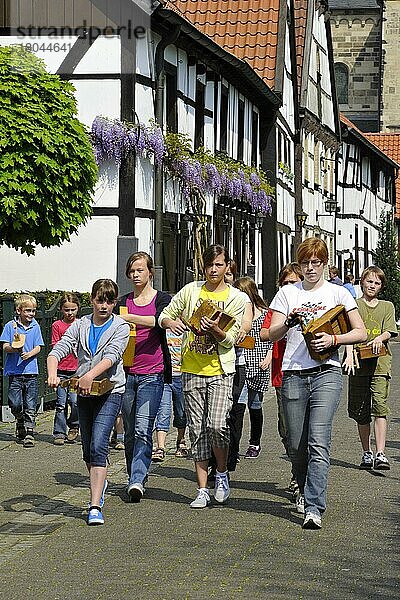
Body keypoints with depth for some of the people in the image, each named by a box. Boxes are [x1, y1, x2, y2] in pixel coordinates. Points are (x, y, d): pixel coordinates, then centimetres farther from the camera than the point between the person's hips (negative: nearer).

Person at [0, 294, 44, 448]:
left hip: (31, 371, 1)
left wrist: (29, 354, -16)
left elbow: (38, 347, 5)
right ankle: (20, 423, 26)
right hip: (14, 371, -1)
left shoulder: (35, 326, 7)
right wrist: (15, 349, -22)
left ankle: (29, 433, 3)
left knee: (30, 405, -1)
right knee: (15, 404, 0)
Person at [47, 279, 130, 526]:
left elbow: (112, 356, -20)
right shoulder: (81, 325, 7)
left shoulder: (121, 327, -3)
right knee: (88, 449, 14)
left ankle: (95, 506, -22)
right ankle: (101, 484, 42)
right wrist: (52, 374, -24)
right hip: (84, 393, 5)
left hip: (110, 390, -5)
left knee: (98, 446, -18)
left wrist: (90, 375, -37)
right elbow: (58, 350, -3)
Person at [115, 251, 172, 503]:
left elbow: (159, 321, -17)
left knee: (143, 428, -15)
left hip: (152, 374, -4)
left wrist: (129, 318, -23)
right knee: (130, 431, 8)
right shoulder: (124, 302, 14)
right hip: (127, 372, 4)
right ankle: (136, 478, 19)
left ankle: (137, 480, -20)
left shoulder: (162, 298, 3)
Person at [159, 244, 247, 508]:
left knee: (217, 425, -18)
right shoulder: (191, 290, 7)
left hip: (220, 370, -3)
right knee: (197, 430, 3)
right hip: (192, 370, 3)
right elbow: (164, 316, 13)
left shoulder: (236, 298, 1)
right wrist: (171, 322, -10)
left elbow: (231, 339, -2)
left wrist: (216, 330, -23)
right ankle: (202, 490, 8)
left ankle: (222, 474, 8)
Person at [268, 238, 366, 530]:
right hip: (293, 374, 3)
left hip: (326, 373, -3)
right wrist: (289, 323, -16)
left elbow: (361, 332, 6)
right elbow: (272, 334, 5)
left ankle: (314, 508, -20)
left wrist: (333, 339, -10)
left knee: (318, 443, -15)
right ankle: (305, 491, 32)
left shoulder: (338, 293, 8)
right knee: (297, 445, 7)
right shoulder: (288, 292, 12)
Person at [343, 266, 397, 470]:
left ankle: (380, 454, -19)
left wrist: (379, 338, -20)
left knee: (379, 406, -14)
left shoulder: (387, 306, 15)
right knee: (361, 411, 6)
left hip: (380, 362, 0)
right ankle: (366, 453, 19)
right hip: (359, 363, 0)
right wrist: (349, 354, -20)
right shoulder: (354, 305, 8)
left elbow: (389, 331, 3)